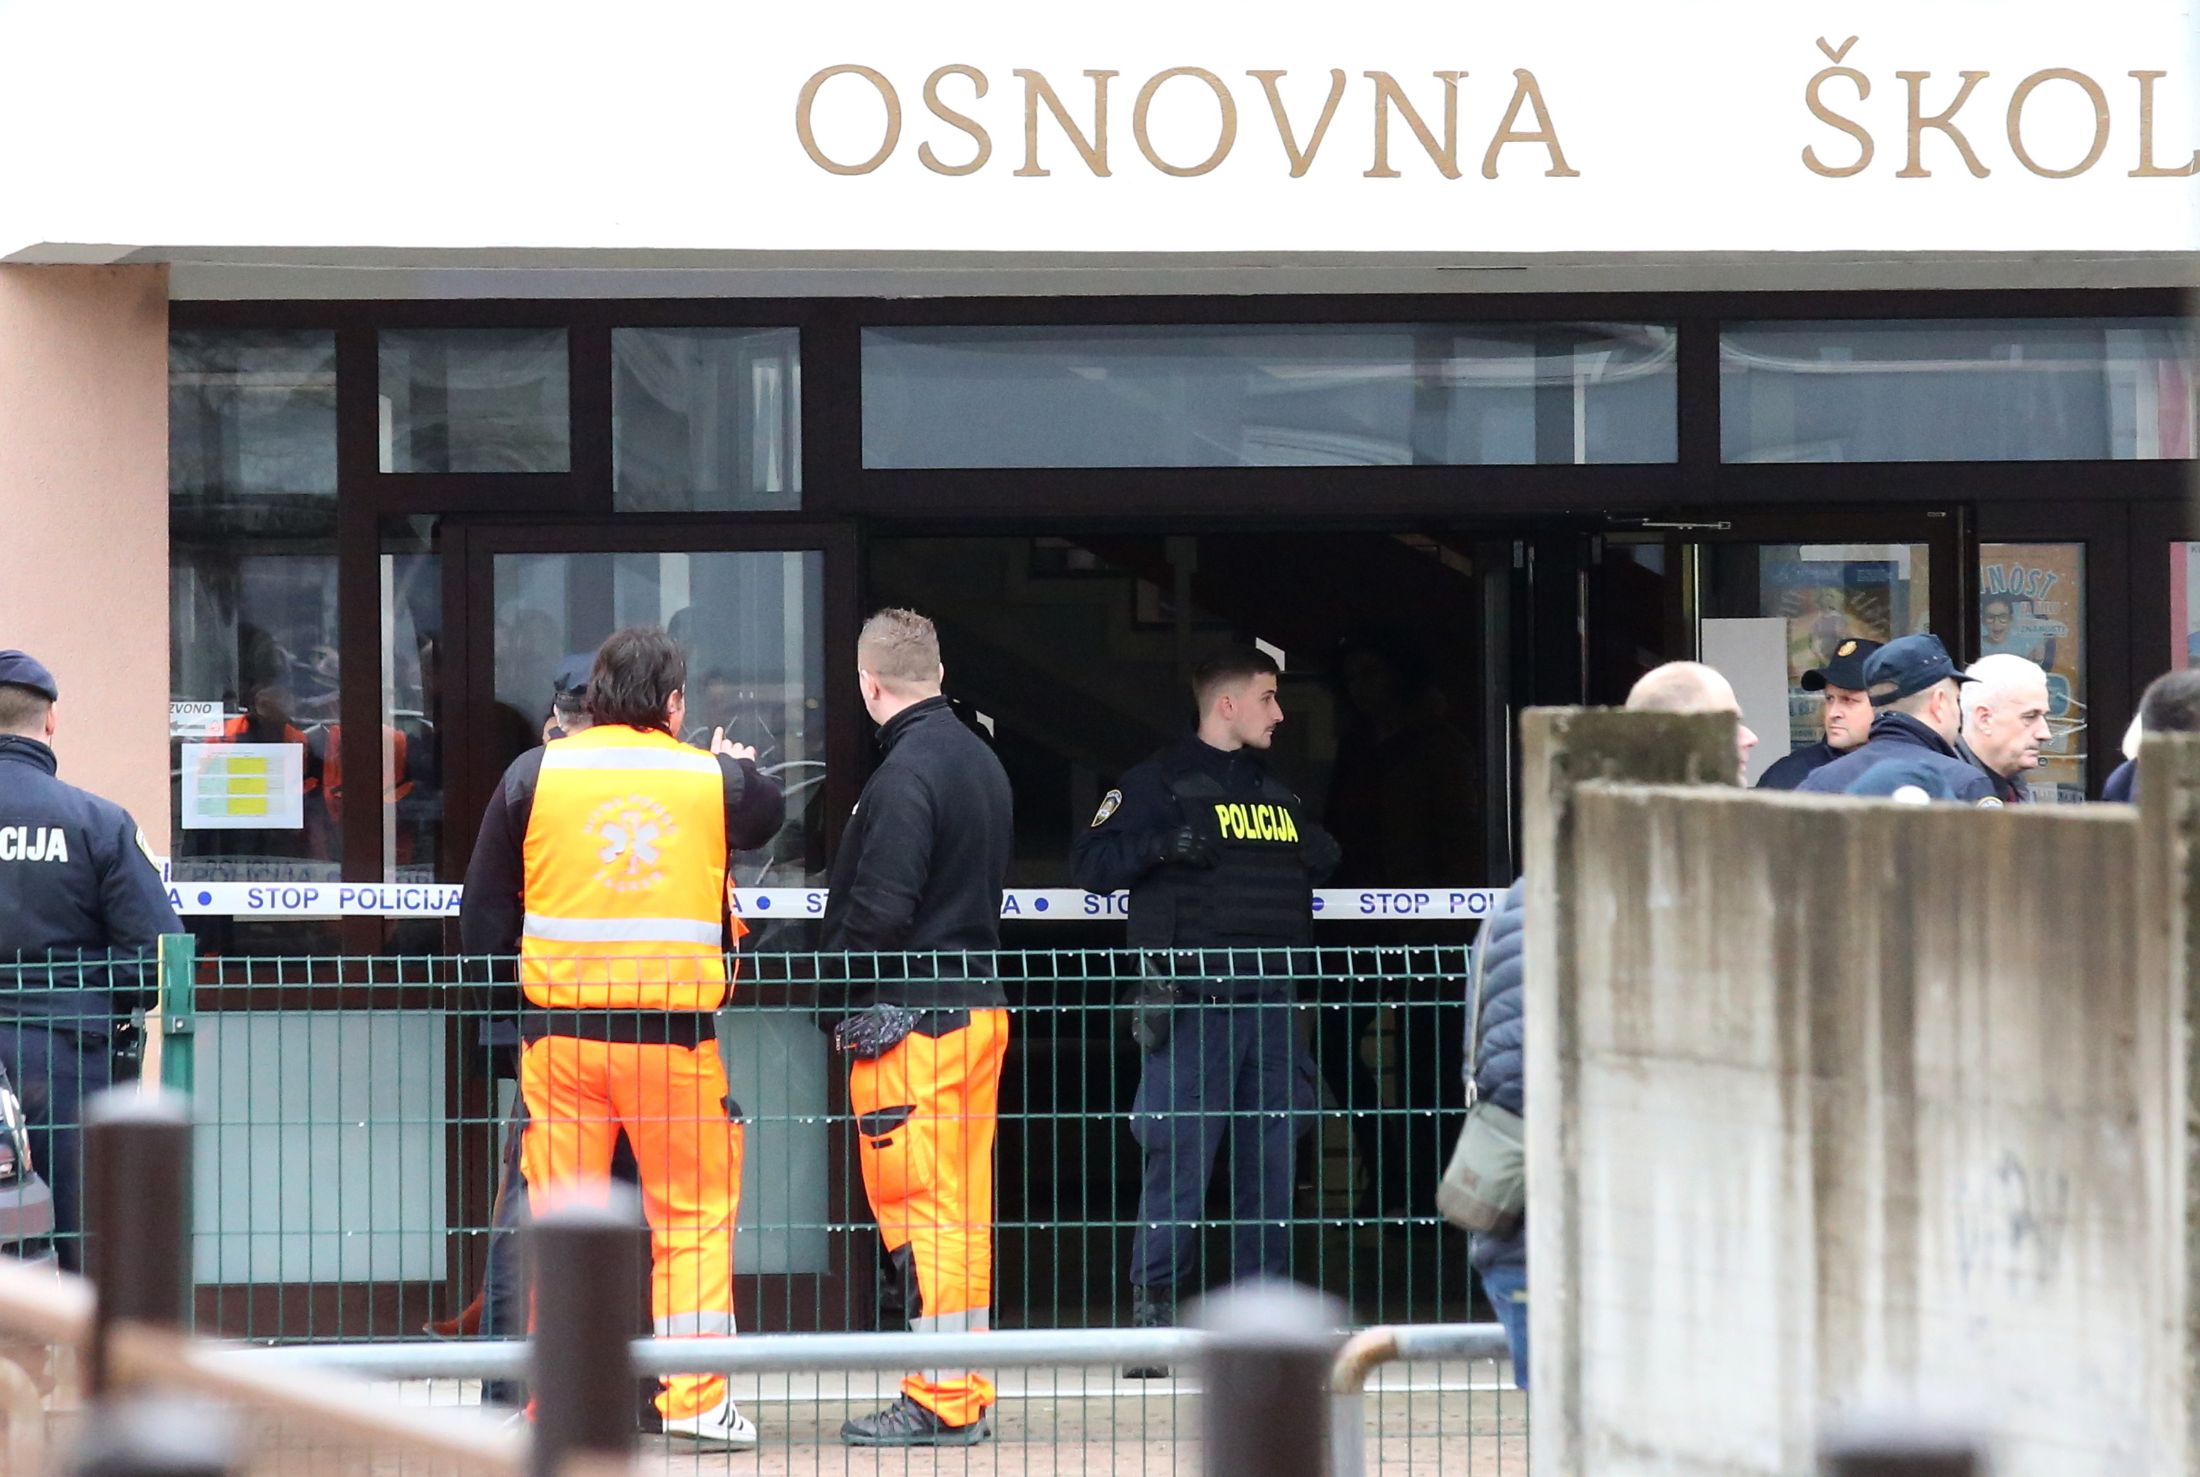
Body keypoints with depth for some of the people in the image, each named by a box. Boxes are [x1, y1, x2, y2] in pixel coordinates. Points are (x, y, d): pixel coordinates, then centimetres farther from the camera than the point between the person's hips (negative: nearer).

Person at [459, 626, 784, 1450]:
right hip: (674, 1033, -1)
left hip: (558, 1032, 1)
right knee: (694, 1215, 7)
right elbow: (768, 815, 24)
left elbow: (484, 910, 6)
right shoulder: (713, 780, 1)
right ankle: (698, 1401, 3)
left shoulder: (535, 774, 2)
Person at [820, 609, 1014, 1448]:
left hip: (910, 1021, -9)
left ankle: (939, 1403, -7)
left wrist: (846, 1000, -6)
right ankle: (969, 1399, 16)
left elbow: (880, 908, -18)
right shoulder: (982, 762, 13)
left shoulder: (906, 773, -15)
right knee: (964, 1210, 12)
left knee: (917, 1210, -6)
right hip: (980, 1005, 9)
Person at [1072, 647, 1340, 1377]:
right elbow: (1091, 862, -7)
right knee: (1180, 1160, -9)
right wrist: (1161, 844, -19)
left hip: (1269, 1005, 7)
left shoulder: (1273, 792, 21)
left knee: (1272, 1162, 6)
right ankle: (1152, 1311, -4)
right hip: (1193, 1005, -7)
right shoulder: (1161, 782, 0)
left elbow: (1317, 856, 38)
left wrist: (1317, 862, 18)